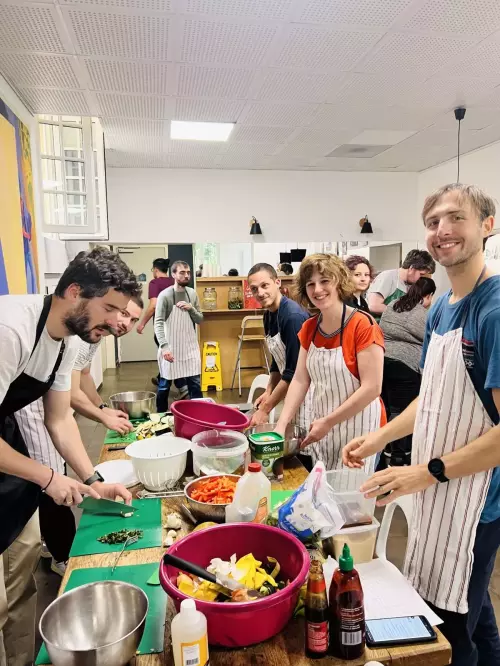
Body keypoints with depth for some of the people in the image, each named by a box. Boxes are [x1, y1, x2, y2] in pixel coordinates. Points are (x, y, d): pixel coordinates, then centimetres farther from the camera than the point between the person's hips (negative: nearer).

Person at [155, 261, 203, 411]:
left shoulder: (192, 294, 4)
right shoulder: (165, 295, -11)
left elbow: (200, 320, 9)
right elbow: (158, 323, -17)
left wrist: (191, 309, -10)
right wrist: (164, 347, -27)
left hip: (190, 347, 4)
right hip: (170, 347, -4)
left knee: (195, 383, 6)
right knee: (164, 384, 9)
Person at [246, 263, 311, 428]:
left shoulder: (294, 316, -23)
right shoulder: (268, 316, 3)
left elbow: (294, 373, -24)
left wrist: (265, 409, -19)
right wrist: (268, 392, 2)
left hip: (307, 391, -8)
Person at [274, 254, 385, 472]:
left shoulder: (363, 325, -17)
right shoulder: (308, 328, 3)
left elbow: (372, 387, -20)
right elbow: (300, 380, 1)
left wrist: (328, 422, -19)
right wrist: (281, 424, -9)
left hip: (357, 430, -6)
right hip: (320, 430, 6)